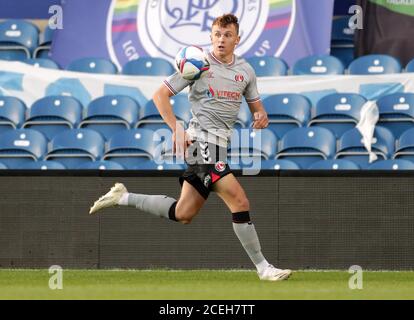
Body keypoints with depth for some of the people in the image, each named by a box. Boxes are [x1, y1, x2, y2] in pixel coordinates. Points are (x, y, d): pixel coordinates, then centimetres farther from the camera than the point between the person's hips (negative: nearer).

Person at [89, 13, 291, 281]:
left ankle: (123, 197, 23)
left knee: (183, 214, 9)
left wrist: (261, 116, -6)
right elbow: (161, 95, -2)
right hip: (202, 141, -7)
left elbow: (256, 105, 20)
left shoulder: (245, 71, 12)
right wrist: (177, 129, -13)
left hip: (218, 145, 7)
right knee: (240, 203, -17)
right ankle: (263, 267, -11)